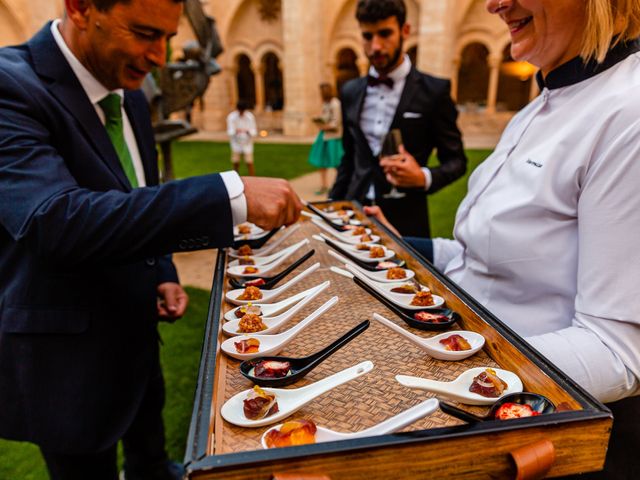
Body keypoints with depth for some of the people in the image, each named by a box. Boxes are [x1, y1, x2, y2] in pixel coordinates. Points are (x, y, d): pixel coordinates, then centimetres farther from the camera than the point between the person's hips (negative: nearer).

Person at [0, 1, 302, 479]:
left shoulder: (129, 96, 2)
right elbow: (56, 221, -39)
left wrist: (162, 275, 0)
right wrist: (231, 193, -45)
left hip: (134, 329, 8)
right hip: (66, 354, -7)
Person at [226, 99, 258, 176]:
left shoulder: (250, 116, -11)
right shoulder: (231, 117, -12)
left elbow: (254, 131, -9)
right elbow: (229, 132, -13)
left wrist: (249, 132, -33)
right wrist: (236, 131, -36)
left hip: (247, 143, -1)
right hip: (236, 143, 1)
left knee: (249, 163, -8)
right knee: (235, 163, 3)